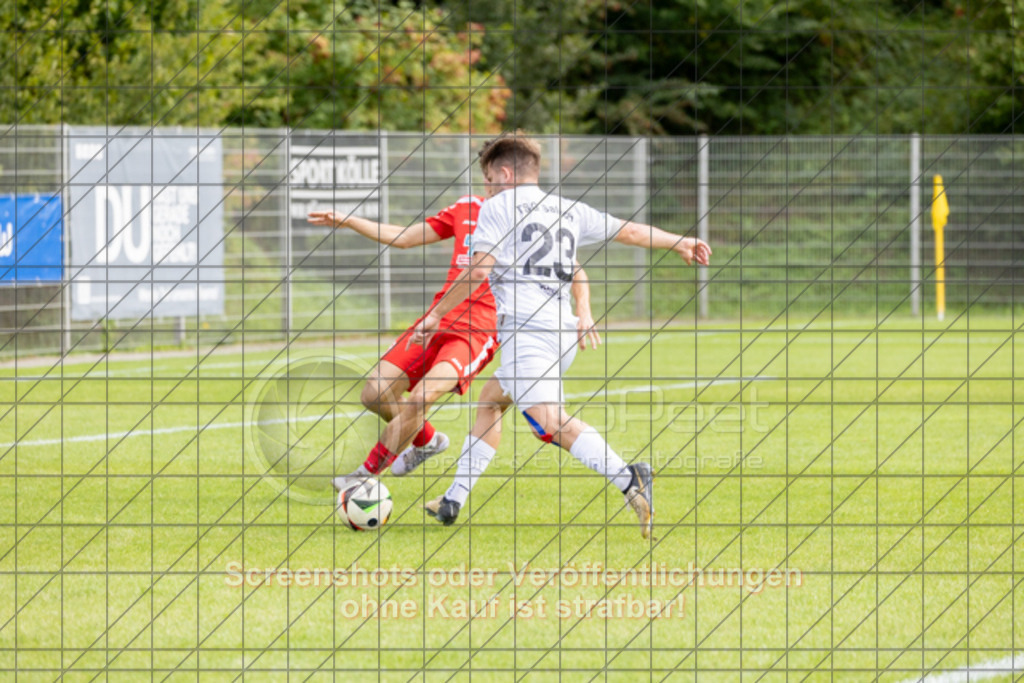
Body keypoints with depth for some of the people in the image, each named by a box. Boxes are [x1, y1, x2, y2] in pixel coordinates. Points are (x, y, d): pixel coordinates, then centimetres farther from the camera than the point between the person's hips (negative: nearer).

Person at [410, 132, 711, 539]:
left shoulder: (498, 207, 4)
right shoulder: (569, 211, 21)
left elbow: (479, 270, -5)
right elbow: (627, 231, 27)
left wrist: (436, 315, 3)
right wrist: (678, 243, 39)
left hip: (525, 329, -9)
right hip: (562, 330, 9)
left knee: (550, 421, -22)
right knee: (490, 401, 26)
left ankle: (628, 479, -43)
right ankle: (453, 502, 31)